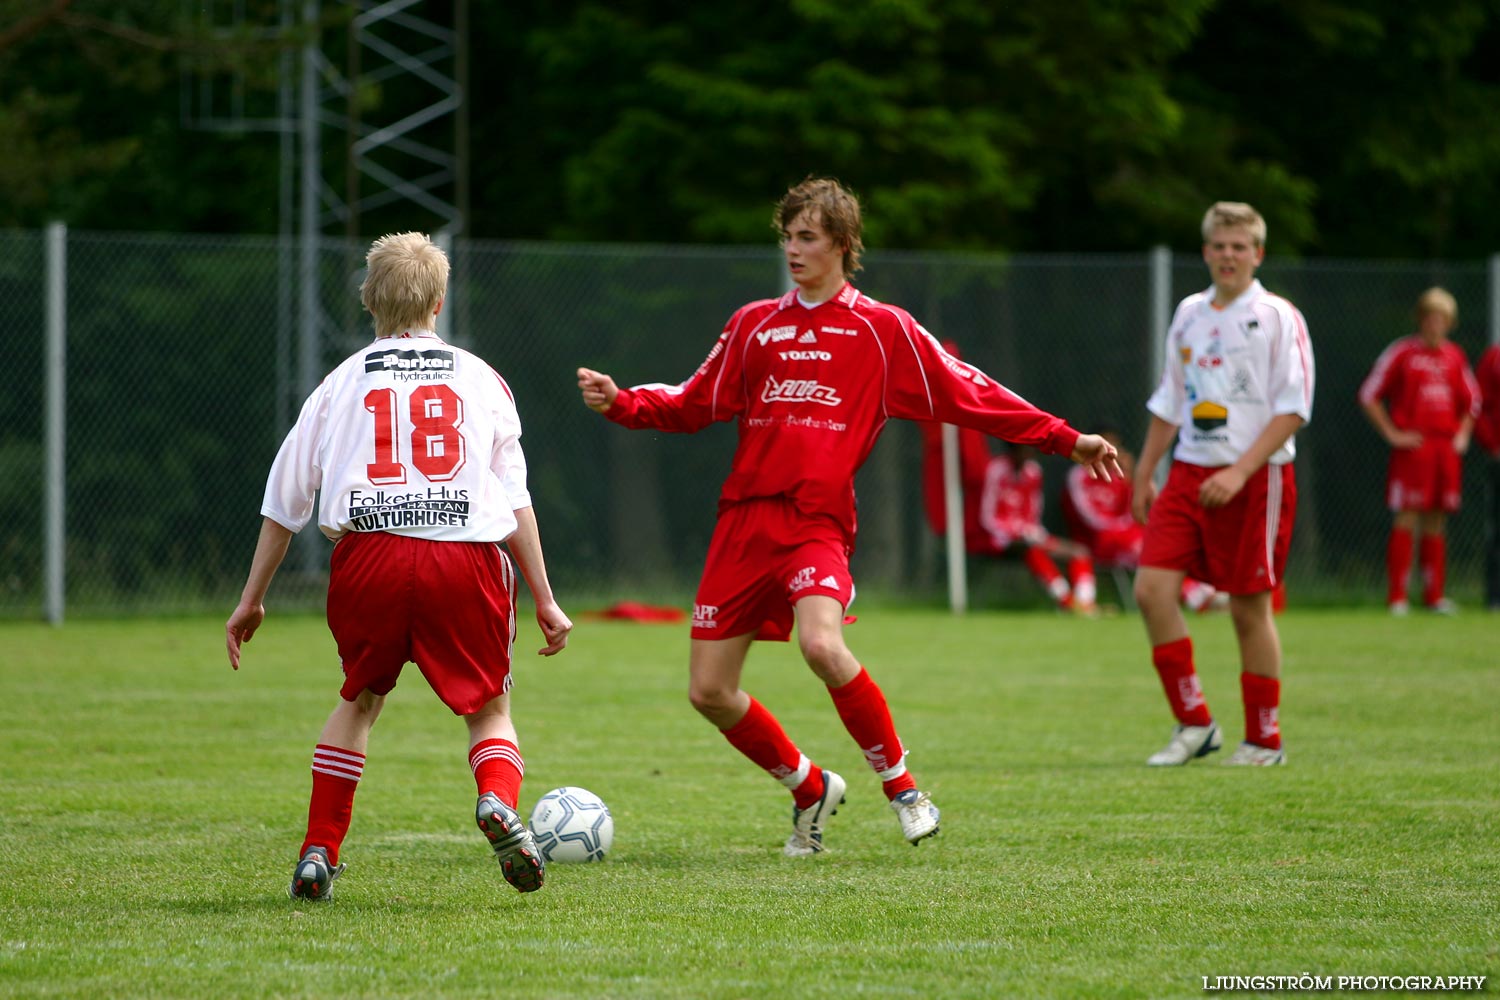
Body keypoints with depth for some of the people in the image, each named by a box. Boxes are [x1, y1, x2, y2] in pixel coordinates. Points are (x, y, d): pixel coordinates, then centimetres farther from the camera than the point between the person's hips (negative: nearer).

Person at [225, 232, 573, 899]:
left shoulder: (343, 383, 17)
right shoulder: (480, 378, 16)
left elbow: (284, 501, 19)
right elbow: (516, 499, 12)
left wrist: (251, 601, 26)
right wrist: (544, 599, 16)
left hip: (368, 555, 1)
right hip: (466, 560, -1)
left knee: (360, 699, 24)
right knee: (490, 709, 14)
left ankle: (319, 853, 17)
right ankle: (499, 801, -18)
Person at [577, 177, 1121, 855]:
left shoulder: (883, 329, 6)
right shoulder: (755, 325, 16)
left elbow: (967, 395, 6)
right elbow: (693, 406, 19)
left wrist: (1064, 439, 0)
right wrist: (621, 403, 3)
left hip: (817, 520, -4)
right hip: (744, 518, 4)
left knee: (821, 644, -32)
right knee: (709, 692, -1)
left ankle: (900, 785, -11)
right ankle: (809, 789, 23)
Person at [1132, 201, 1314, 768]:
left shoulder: (1278, 318, -4)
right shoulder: (1189, 314, 13)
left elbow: (1293, 408, -10)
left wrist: (1241, 471, -18)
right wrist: (1143, 475, 19)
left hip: (1255, 480, -5)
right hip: (1188, 475, 5)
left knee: (1249, 608, -2)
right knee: (1152, 588, -8)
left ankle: (1264, 740, 11)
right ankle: (1194, 724, 2)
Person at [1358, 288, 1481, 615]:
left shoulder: (1455, 357, 13)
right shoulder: (1402, 353, -2)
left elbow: (1472, 400, 26)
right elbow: (1369, 395, -1)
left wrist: (1463, 434, 12)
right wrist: (1392, 434, -6)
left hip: (1446, 449, 5)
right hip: (1413, 448, -5)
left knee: (1436, 523, 6)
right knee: (1406, 518, -9)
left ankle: (1434, 594, 10)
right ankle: (1397, 597, -8)